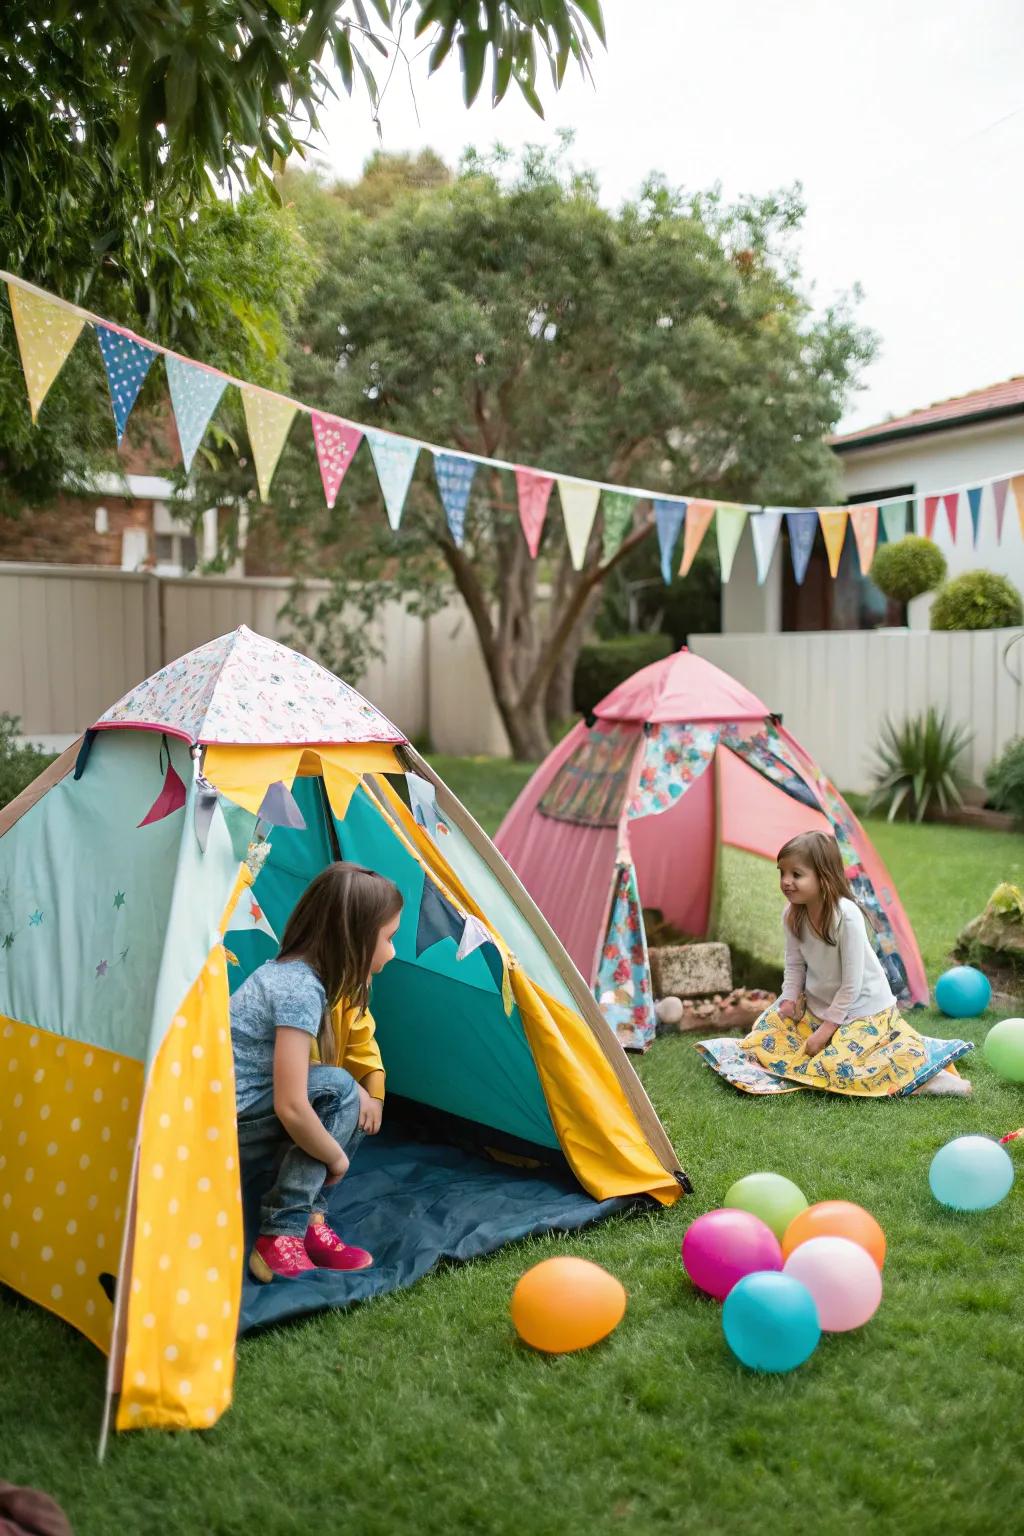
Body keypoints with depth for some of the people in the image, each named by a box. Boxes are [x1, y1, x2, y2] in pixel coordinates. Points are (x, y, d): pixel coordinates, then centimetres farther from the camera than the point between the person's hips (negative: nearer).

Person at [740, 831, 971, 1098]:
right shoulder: (792, 915, -9)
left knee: (835, 1068, -27)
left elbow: (851, 985, -23)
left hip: (862, 1009, -7)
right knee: (762, 1041, 1)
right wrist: (789, 999, -12)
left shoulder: (846, 916, -28)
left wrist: (826, 1030, -19)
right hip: (816, 1005, 7)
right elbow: (795, 964, 5)